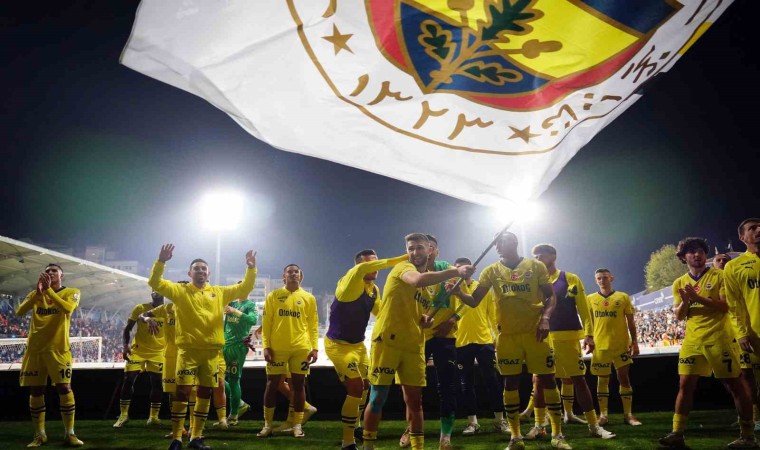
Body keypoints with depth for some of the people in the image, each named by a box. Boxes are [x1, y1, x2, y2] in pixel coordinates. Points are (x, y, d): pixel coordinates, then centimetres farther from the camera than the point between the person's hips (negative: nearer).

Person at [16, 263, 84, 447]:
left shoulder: (71, 292, 2)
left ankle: (69, 433, -1)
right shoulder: (35, 293, 13)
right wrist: (38, 292, -16)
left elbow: (68, 308, -20)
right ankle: (39, 434, 16)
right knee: (35, 391, 5)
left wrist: (48, 289, -18)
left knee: (64, 388, -9)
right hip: (35, 348, 4)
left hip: (58, 348, -4)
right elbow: (19, 312, -5)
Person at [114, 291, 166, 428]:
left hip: (157, 352, 1)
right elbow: (128, 328, 2)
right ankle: (123, 415, 6)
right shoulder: (140, 308, -4)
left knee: (157, 384, 1)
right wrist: (126, 344, -11)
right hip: (138, 350, -1)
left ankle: (153, 417, 10)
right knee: (128, 381, -5)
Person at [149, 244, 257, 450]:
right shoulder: (180, 291, 4)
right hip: (188, 350, -3)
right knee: (182, 392, -6)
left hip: (211, 351, 3)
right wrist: (161, 261, -20)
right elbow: (155, 283, -5)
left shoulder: (220, 292, 11)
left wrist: (251, 268, -4)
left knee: (205, 394, 9)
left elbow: (244, 288, 11)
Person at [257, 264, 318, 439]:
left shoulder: (309, 298, 7)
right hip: (277, 348, 0)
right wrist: (266, 346, -5)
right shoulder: (273, 296, 5)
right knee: (272, 384, 4)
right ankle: (267, 424, 15)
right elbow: (266, 322, 2)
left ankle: (297, 425, 12)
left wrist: (315, 347, -3)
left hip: (301, 348, 0)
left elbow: (313, 325, 5)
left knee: (298, 384, 4)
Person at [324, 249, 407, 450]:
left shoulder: (375, 290, 3)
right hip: (338, 344, -9)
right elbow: (361, 269, -43)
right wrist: (401, 259, -45)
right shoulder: (350, 282, -22)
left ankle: (355, 424, 47)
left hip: (358, 344, 9)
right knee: (356, 387, -15)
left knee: (365, 385, 22)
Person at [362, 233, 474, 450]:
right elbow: (417, 280, -31)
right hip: (387, 341, -6)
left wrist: (425, 320, 2)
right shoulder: (402, 267, -6)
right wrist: (455, 271, -34)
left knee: (414, 400, 8)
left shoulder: (432, 284, 17)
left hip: (414, 346, 6)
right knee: (377, 398, 1)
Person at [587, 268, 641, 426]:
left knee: (624, 377, 3)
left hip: (621, 345, -1)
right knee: (602, 379, 5)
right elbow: (588, 322, 10)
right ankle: (603, 415, 12)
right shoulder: (591, 299, 6)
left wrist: (634, 341, -1)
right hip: (600, 346, 1)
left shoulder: (623, 297, 3)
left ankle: (628, 414, 12)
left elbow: (630, 321, 5)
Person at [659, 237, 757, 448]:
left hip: (718, 338, -4)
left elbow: (726, 306, -10)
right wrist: (685, 301, -13)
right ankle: (677, 433, 3)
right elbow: (679, 316, 8)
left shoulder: (719, 275, -1)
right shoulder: (679, 283, 11)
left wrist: (699, 298, -20)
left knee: (734, 384, 1)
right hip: (692, 340, 4)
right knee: (685, 385, 0)